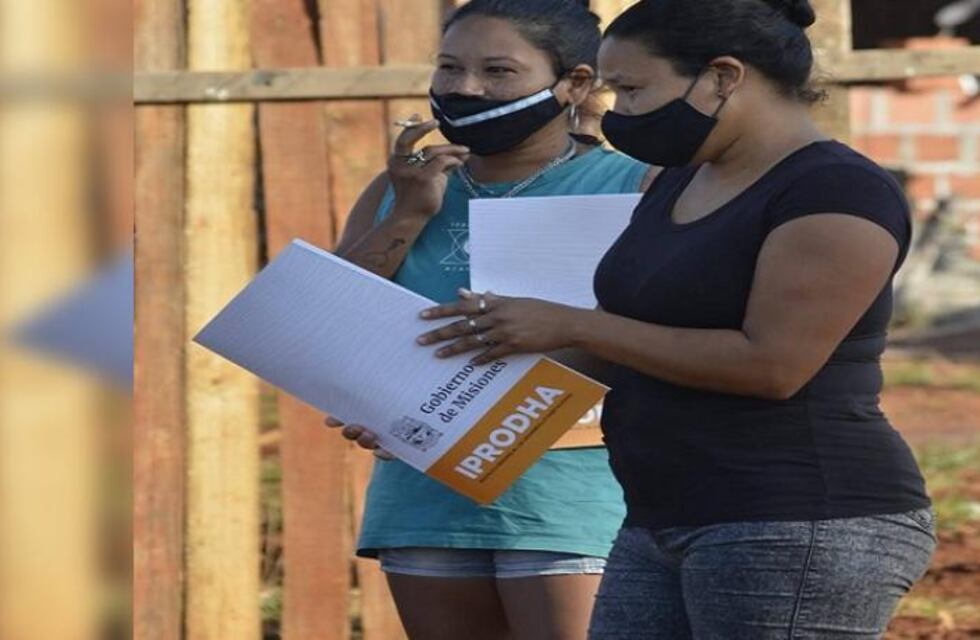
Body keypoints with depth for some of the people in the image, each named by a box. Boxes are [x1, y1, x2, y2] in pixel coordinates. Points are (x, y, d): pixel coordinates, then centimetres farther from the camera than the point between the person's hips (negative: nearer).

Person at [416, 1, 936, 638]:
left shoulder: (838, 193, -12)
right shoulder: (681, 183, 16)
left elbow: (770, 364, -19)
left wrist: (570, 326, -13)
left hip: (803, 530, -9)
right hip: (667, 527, 9)